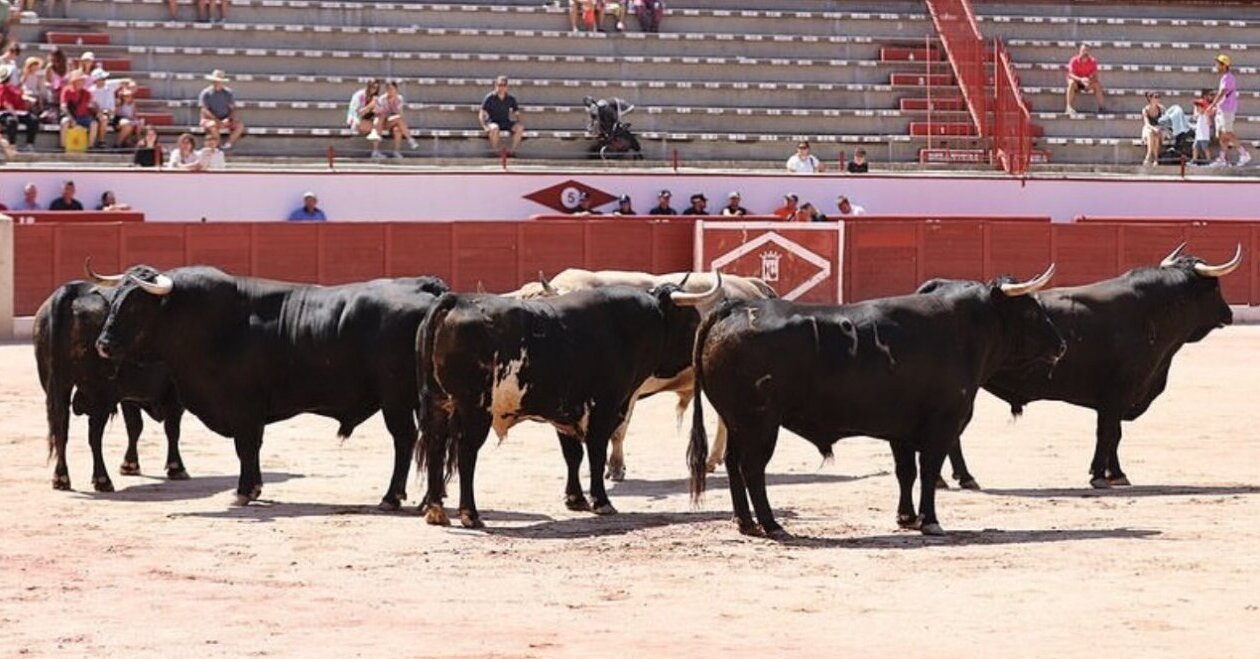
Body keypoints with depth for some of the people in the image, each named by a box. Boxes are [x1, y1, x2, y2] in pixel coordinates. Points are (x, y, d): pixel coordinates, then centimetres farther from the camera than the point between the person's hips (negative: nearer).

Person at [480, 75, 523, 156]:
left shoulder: (511, 99, 4)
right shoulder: (490, 98, -6)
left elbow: (517, 113, 12)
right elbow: (482, 114, -8)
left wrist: (519, 123, -8)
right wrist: (484, 126, -23)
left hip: (506, 123, 4)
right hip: (493, 122, -4)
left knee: (520, 127, -23)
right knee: (494, 128, -40)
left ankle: (512, 150, -16)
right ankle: (495, 152, -25)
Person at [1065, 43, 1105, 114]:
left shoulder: (1093, 61, -11)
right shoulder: (1074, 61, -17)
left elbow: (1095, 76, -16)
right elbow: (1071, 74, -26)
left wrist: (1089, 81, -38)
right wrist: (1081, 79, -44)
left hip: (1087, 82, 2)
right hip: (1076, 81, -2)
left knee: (1098, 84, -26)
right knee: (1071, 83, -37)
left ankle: (1101, 107, -23)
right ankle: (1069, 107, -41)